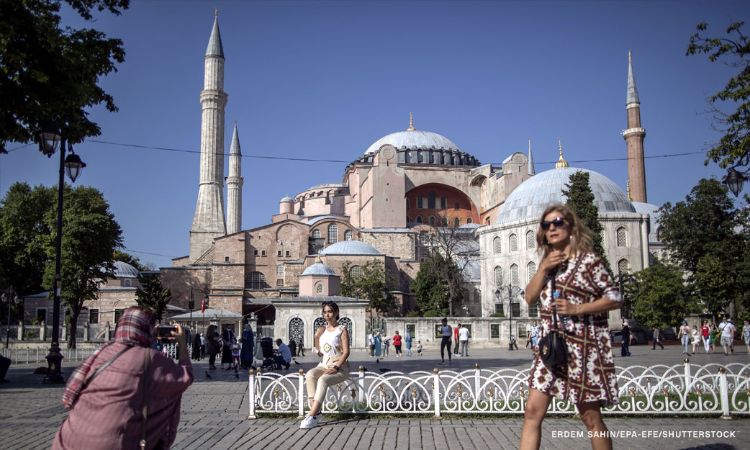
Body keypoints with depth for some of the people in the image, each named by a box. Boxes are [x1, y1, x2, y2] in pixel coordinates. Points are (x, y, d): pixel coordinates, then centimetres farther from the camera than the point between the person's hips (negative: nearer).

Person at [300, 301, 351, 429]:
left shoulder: (342, 330, 1)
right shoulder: (322, 330, 16)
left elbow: (346, 352, -8)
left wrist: (336, 367, -20)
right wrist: (317, 337, 2)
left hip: (339, 367, -5)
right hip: (324, 365, 5)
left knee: (323, 380, -34)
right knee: (310, 375, -28)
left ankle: (312, 416, -36)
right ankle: (316, 411, -34)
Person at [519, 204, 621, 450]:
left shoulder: (587, 259, -6)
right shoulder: (548, 262, 14)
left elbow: (615, 299, -9)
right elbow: (529, 297, 7)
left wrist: (577, 308, -18)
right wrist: (543, 268, -6)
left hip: (581, 344, -6)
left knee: (590, 417, 3)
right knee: (532, 411, 0)